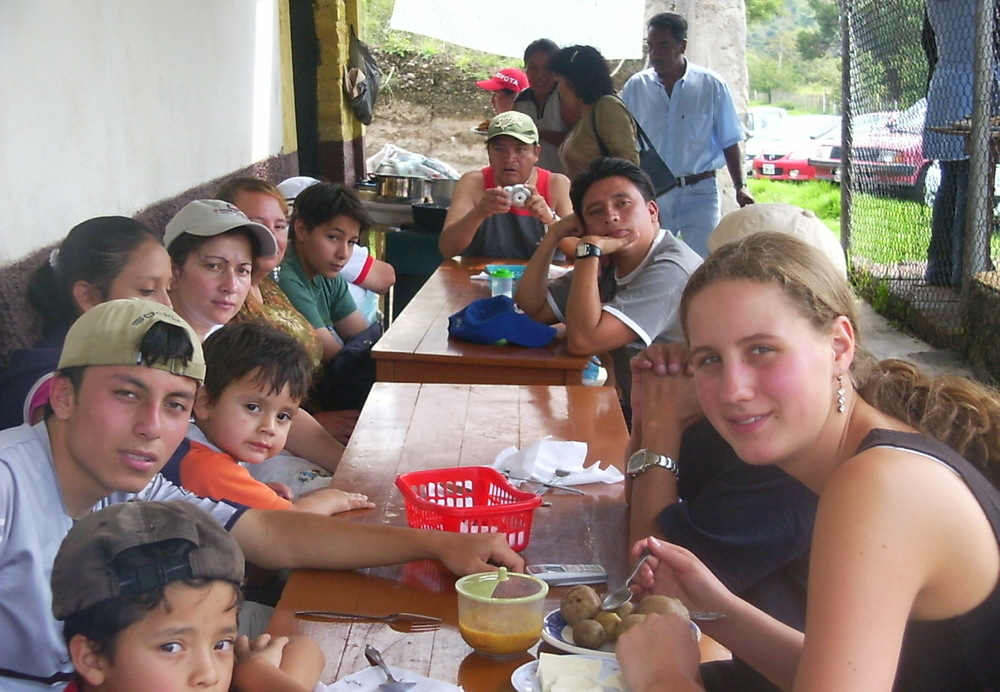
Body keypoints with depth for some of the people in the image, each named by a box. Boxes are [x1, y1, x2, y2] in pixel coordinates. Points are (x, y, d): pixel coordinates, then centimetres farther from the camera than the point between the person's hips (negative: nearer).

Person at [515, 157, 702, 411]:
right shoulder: (604, 265, 5)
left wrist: (588, 250, -21)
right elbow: (530, 310, 6)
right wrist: (554, 235, -2)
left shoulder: (672, 271, -20)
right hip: (631, 409, 7)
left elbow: (582, 341, -25)